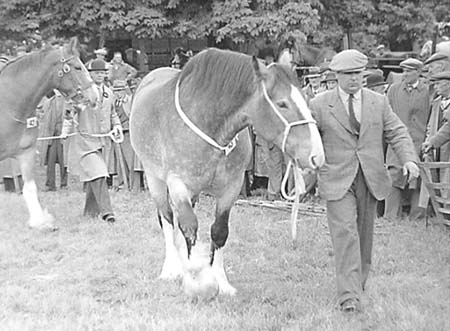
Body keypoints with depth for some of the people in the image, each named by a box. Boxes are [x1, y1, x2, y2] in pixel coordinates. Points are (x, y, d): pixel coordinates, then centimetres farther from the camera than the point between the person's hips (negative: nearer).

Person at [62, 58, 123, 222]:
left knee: (98, 176, 12)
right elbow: (70, 112, -3)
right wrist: (65, 131, -13)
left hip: (104, 141, 6)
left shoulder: (109, 93, 11)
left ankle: (91, 210, 25)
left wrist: (116, 126, 6)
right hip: (85, 140, -6)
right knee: (96, 175, -16)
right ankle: (106, 211, -17)